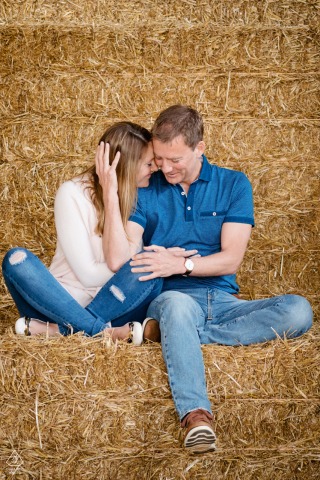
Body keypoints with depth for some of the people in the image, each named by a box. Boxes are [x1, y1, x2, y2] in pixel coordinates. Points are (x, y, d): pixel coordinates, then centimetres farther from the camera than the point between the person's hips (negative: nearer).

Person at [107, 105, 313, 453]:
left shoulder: (234, 185, 9)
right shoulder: (144, 191, 8)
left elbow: (231, 259, -2)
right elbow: (121, 258, -6)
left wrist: (179, 264, -14)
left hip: (223, 301, 2)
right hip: (170, 297, -2)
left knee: (299, 310, -26)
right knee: (177, 303, -41)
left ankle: (168, 334, -30)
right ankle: (196, 415, -53)